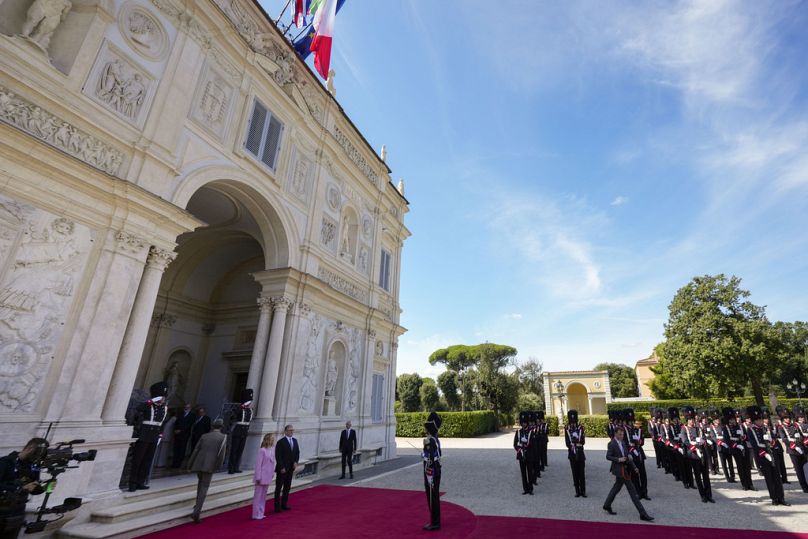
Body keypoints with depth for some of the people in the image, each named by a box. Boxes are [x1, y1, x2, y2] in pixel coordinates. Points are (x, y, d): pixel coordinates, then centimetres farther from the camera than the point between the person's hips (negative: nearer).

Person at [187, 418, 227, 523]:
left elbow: (195, 451, 10)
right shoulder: (223, 437, 1)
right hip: (209, 466, -4)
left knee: (201, 481, 30)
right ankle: (196, 512, -11)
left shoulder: (204, 436, 12)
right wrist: (218, 466, -4)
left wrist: (189, 465, 16)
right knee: (204, 488, 1)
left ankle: (198, 503, 34)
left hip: (198, 464, 4)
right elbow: (222, 452, -11)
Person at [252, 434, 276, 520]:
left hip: (268, 477, 7)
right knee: (258, 495, 6)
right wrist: (258, 478, -15)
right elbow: (258, 464, -16)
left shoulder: (272, 449, 3)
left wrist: (272, 473, 10)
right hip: (262, 477, -7)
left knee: (263, 496, 16)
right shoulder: (262, 450, -18)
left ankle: (261, 513, 27)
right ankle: (256, 514, 17)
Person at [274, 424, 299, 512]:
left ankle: (284, 504, 25)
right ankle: (277, 506, 12)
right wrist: (281, 468, -16)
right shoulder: (280, 442, -13)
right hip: (282, 469, -6)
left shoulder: (295, 440, 6)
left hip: (290, 468, 6)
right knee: (279, 488, 4)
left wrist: (296, 461, -3)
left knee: (287, 487, 14)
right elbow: (278, 456, -14)